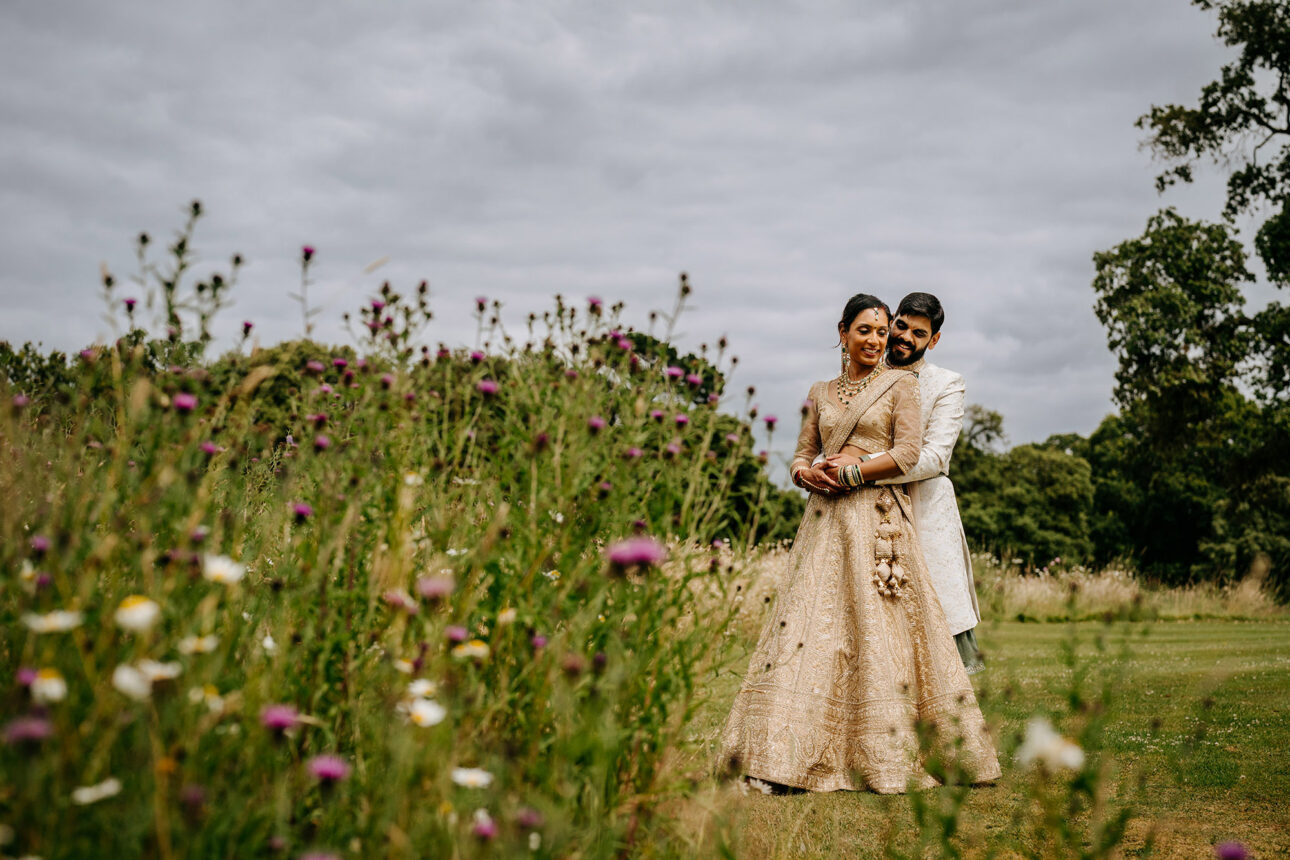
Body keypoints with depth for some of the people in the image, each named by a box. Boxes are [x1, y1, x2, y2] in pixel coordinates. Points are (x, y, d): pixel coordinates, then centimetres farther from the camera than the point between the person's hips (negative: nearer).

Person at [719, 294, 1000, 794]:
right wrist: (806, 473, -6)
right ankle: (785, 755, -1)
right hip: (825, 522, 4)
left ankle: (889, 757, 1)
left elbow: (908, 452, -5)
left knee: (880, 630, -7)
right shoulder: (820, 393, 18)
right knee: (809, 624, -3)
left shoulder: (900, 384, 6)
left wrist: (852, 470, -11)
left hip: (878, 521, -4)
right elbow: (802, 455, 16)